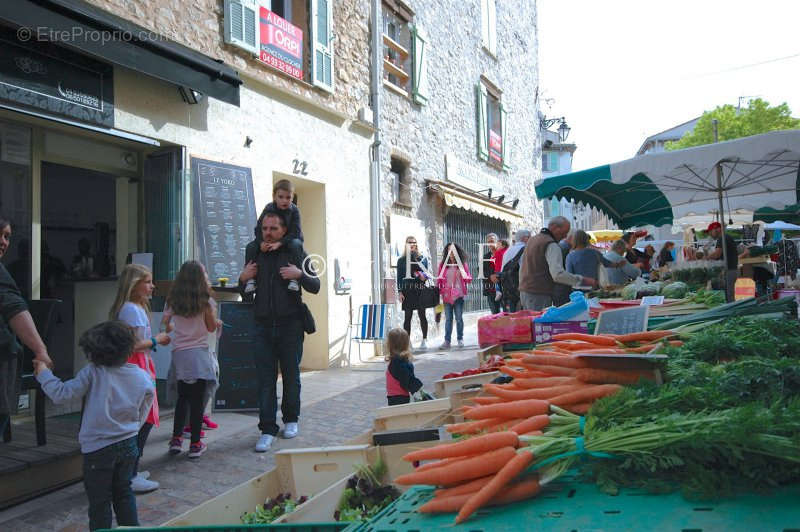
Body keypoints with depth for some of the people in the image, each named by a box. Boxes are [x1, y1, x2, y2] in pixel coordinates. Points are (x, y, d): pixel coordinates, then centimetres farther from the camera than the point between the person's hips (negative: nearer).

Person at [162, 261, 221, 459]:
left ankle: (176, 439, 17)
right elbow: (211, 327, 0)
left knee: (182, 397, 17)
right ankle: (195, 445, 6)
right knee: (197, 400, 2)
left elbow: (165, 325, 7)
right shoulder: (206, 301, -5)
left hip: (179, 353, 4)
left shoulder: (172, 300, 5)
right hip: (198, 353, -4)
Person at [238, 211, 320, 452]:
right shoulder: (256, 255, 11)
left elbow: (315, 286, -1)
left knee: (291, 375, 8)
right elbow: (247, 296, 19)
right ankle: (267, 430, 3)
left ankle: (291, 419, 27)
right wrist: (243, 279, -1)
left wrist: (300, 274, -18)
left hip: (290, 325, -2)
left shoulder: (295, 253, 3)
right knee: (265, 379, -1)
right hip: (264, 325, 2)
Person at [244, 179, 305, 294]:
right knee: (250, 247, -19)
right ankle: (251, 278, -12)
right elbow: (259, 229, -8)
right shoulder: (269, 209, -8)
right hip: (269, 240, 3)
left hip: (288, 240, -3)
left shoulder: (294, 210, -15)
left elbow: (295, 232, -23)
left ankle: (294, 278, -34)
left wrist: (279, 243, -37)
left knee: (296, 245, -37)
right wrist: (261, 242, -30)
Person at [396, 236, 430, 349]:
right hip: (407, 291, 0)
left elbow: (426, 272, 10)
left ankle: (424, 340, 12)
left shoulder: (422, 258, 9)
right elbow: (399, 277, 6)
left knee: (422, 315, 2)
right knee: (408, 316, 0)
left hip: (420, 290, 0)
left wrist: (423, 276, -14)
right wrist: (400, 292, -1)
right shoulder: (401, 260, 9)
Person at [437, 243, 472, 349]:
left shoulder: (463, 264, 5)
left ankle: (460, 339, 14)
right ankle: (447, 341, 5)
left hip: (459, 294, -1)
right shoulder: (443, 264, 7)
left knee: (459, 318, 2)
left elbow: (468, 279, 6)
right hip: (447, 295, 1)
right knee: (448, 318, 3)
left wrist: (466, 277, -16)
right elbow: (439, 279, 10)